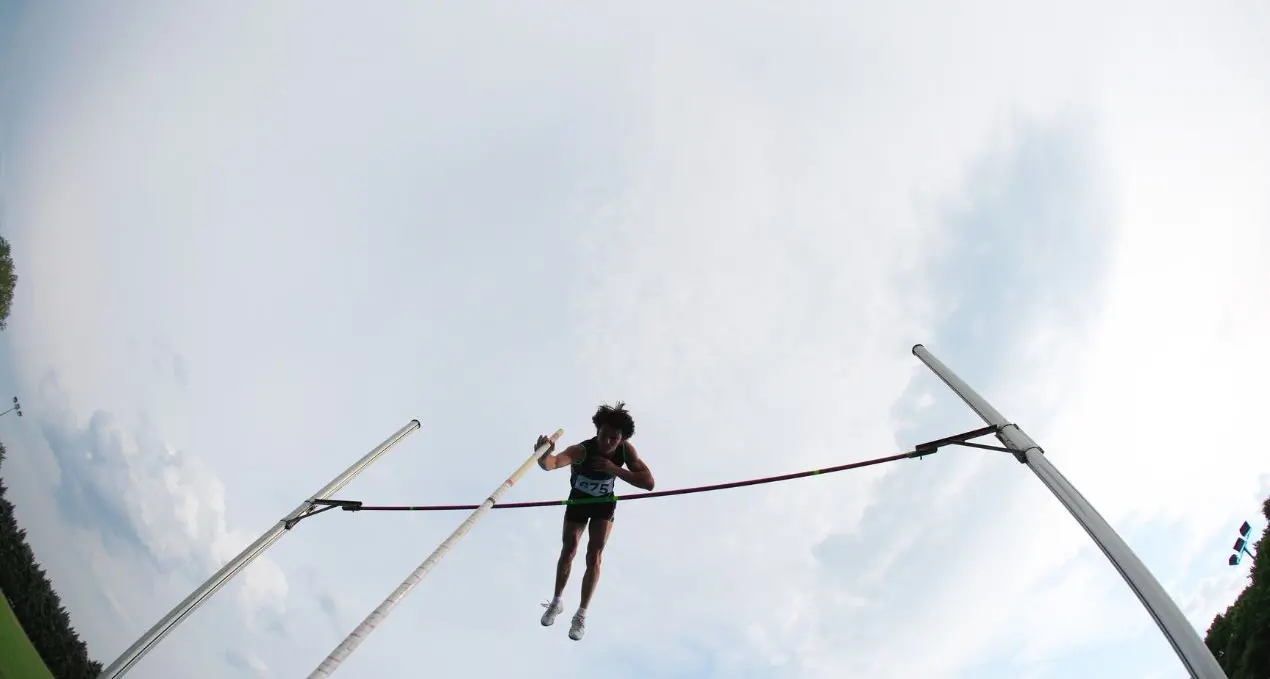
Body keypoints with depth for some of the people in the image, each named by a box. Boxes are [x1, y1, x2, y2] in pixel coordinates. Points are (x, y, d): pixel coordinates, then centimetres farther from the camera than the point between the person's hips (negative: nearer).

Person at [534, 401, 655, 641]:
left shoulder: (626, 450, -29)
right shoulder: (581, 450, -39)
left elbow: (648, 482, -35)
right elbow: (552, 463, -59)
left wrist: (614, 469, -44)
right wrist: (544, 455, -83)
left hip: (604, 504, 1)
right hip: (578, 500, -1)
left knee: (594, 557, -5)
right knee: (568, 552, 8)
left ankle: (582, 614, 10)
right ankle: (557, 602, 33)